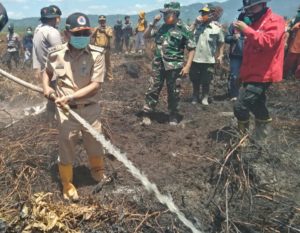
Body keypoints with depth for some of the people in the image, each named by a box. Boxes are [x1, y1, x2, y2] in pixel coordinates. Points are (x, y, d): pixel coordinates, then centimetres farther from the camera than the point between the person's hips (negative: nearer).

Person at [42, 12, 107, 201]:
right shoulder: (56, 54, -7)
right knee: (66, 149, 11)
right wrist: (46, 87, -5)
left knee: (95, 145, 19)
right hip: (66, 112, 0)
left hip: (90, 109, 0)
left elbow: (95, 85, -18)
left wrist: (70, 97, -22)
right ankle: (67, 184, 34)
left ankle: (98, 172, 50)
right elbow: (47, 72, 15)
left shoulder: (97, 54, -13)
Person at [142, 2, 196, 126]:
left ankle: (173, 116, 23)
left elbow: (191, 48, -5)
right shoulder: (161, 27, 8)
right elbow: (146, 36, 13)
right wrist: (153, 23, -1)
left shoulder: (184, 29, -6)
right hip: (158, 65, 4)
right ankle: (146, 114, 15)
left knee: (173, 93, 7)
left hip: (174, 67, -4)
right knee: (153, 90, 6)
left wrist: (187, 66, -13)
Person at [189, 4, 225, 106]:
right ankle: (195, 97, 31)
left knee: (206, 81, 10)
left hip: (209, 60, -2)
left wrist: (220, 55, -4)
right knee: (195, 80, 13)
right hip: (195, 59, 2)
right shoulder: (197, 25, 1)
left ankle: (205, 98, 27)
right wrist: (195, 22, -10)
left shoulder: (217, 28, -4)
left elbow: (221, 43, 2)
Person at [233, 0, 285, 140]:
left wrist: (247, 30, -26)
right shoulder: (254, 23, 18)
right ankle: (261, 138, 32)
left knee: (241, 106, -17)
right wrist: (243, 73, 20)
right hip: (252, 74, 10)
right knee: (257, 106, 18)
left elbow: (267, 42, -28)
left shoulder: (275, 21, -9)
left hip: (262, 75, -10)